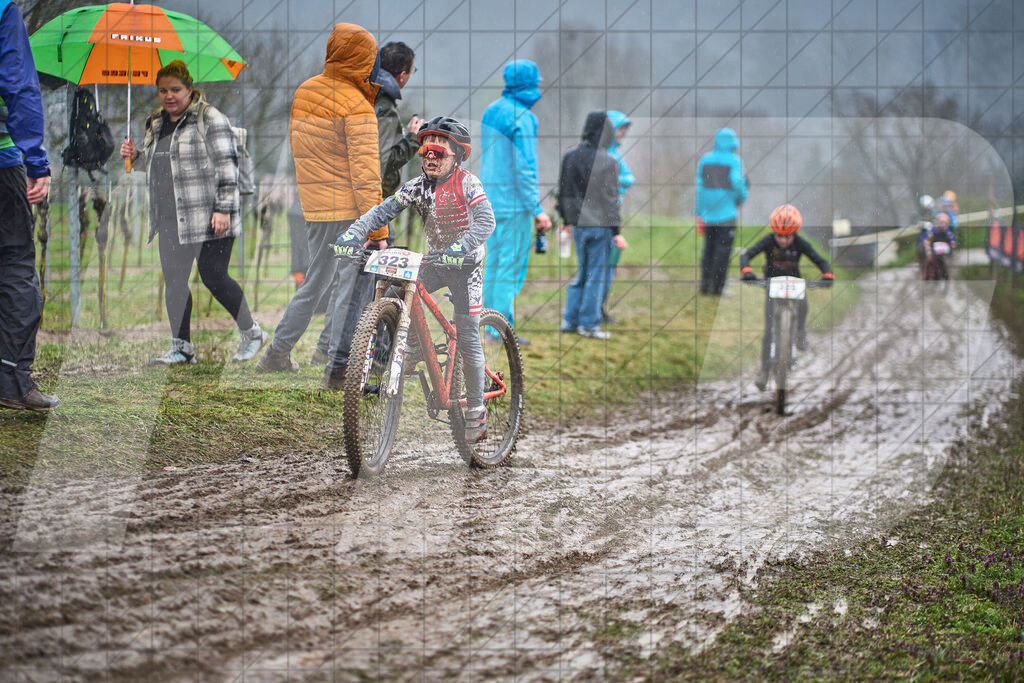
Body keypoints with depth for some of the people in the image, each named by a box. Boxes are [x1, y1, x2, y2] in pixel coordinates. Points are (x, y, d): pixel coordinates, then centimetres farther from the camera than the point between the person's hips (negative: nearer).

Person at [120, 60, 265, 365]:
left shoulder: (210, 119, -7)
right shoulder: (157, 124, 16)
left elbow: (226, 167, -11)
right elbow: (153, 164, 30)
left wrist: (224, 208, -17)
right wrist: (135, 156, 8)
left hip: (206, 217, -7)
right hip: (170, 221, 7)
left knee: (213, 276, -6)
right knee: (174, 282, 5)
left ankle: (251, 332, 11)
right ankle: (181, 346, 11)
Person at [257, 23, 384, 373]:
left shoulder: (304, 91, 9)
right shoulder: (357, 105, -13)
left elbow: (296, 142, 20)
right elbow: (365, 172, -16)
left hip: (313, 207, 8)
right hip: (349, 210, -8)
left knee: (316, 281, 19)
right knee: (351, 286, -2)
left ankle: (277, 354, 24)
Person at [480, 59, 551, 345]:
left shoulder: (490, 111, 12)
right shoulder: (522, 117, -14)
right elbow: (524, 167, -17)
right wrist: (536, 209, -14)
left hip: (491, 200, 8)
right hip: (515, 203, -8)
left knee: (493, 264, 12)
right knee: (511, 266, -5)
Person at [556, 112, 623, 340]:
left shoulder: (570, 156, 3)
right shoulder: (607, 162, -15)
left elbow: (563, 191, 10)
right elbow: (610, 199, -14)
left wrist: (566, 220, 20)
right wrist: (616, 231, -9)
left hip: (578, 224, 6)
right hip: (599, 226, -6)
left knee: (582, 272, 18)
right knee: (596, 273, 3)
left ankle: (570, 319, 17)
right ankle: (588, 323, 7)